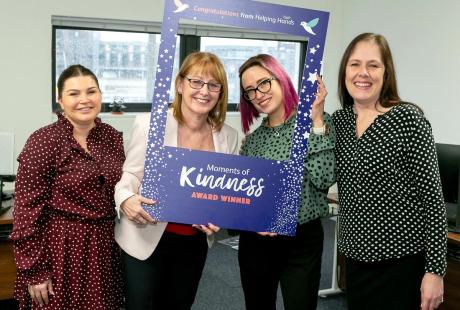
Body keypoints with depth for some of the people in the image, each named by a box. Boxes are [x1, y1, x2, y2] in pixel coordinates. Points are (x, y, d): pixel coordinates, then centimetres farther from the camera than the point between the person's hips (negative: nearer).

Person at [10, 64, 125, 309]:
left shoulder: (113, 137, 4)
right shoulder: (43, 141, -12)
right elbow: (27, 209, -13)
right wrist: (34, 271, -14)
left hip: (105, 246, 5)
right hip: (61, 248, -5)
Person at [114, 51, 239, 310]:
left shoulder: (229, 136, -1)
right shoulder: (150, 124, -13)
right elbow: (130, 173, -7)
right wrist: (126, 199, -28)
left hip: (195, 242, 4)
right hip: (147, 238, -4)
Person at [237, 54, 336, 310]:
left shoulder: (319, 122, -6)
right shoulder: (252, 139, 5)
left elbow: (324, 178, -21)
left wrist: (316, 120, -20)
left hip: (302, 242, -4)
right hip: (255, 242, 4)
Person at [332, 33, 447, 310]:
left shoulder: (408, 118, -12)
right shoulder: (339, 120, 4)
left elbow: (432, 195, -12)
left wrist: (435, 269, -13)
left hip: (402, 261, -5)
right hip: (356, 258, 5)